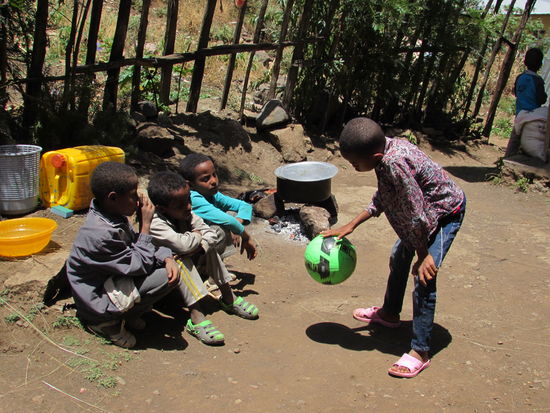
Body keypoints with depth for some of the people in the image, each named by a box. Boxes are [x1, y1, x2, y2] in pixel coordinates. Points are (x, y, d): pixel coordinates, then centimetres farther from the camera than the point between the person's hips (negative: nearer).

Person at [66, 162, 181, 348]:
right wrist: (145, 225, -20)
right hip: (97, 301, -9)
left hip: (110, 281, 9)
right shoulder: (101, 234, -32)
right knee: (165, 277, -23)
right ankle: (108, 323, -4)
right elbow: (139, 265, -24)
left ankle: (129, 315, 7)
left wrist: (167, 258, -13)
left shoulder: (113, 215, -3)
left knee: (171, 269, -1)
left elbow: (137, 244, 5)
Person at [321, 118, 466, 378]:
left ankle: (420, 352, 0)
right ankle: (389, 313, 46)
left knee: (424, 279, -14)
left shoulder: (395, 164, -38)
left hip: (445, 213, -10)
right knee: (399, 257, 24)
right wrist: (351, 225, 4)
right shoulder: (384, 150, -10)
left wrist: (423, 255, -20)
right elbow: (382, 198, 4)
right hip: (427, 210, 10)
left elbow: (416, 214, -31)